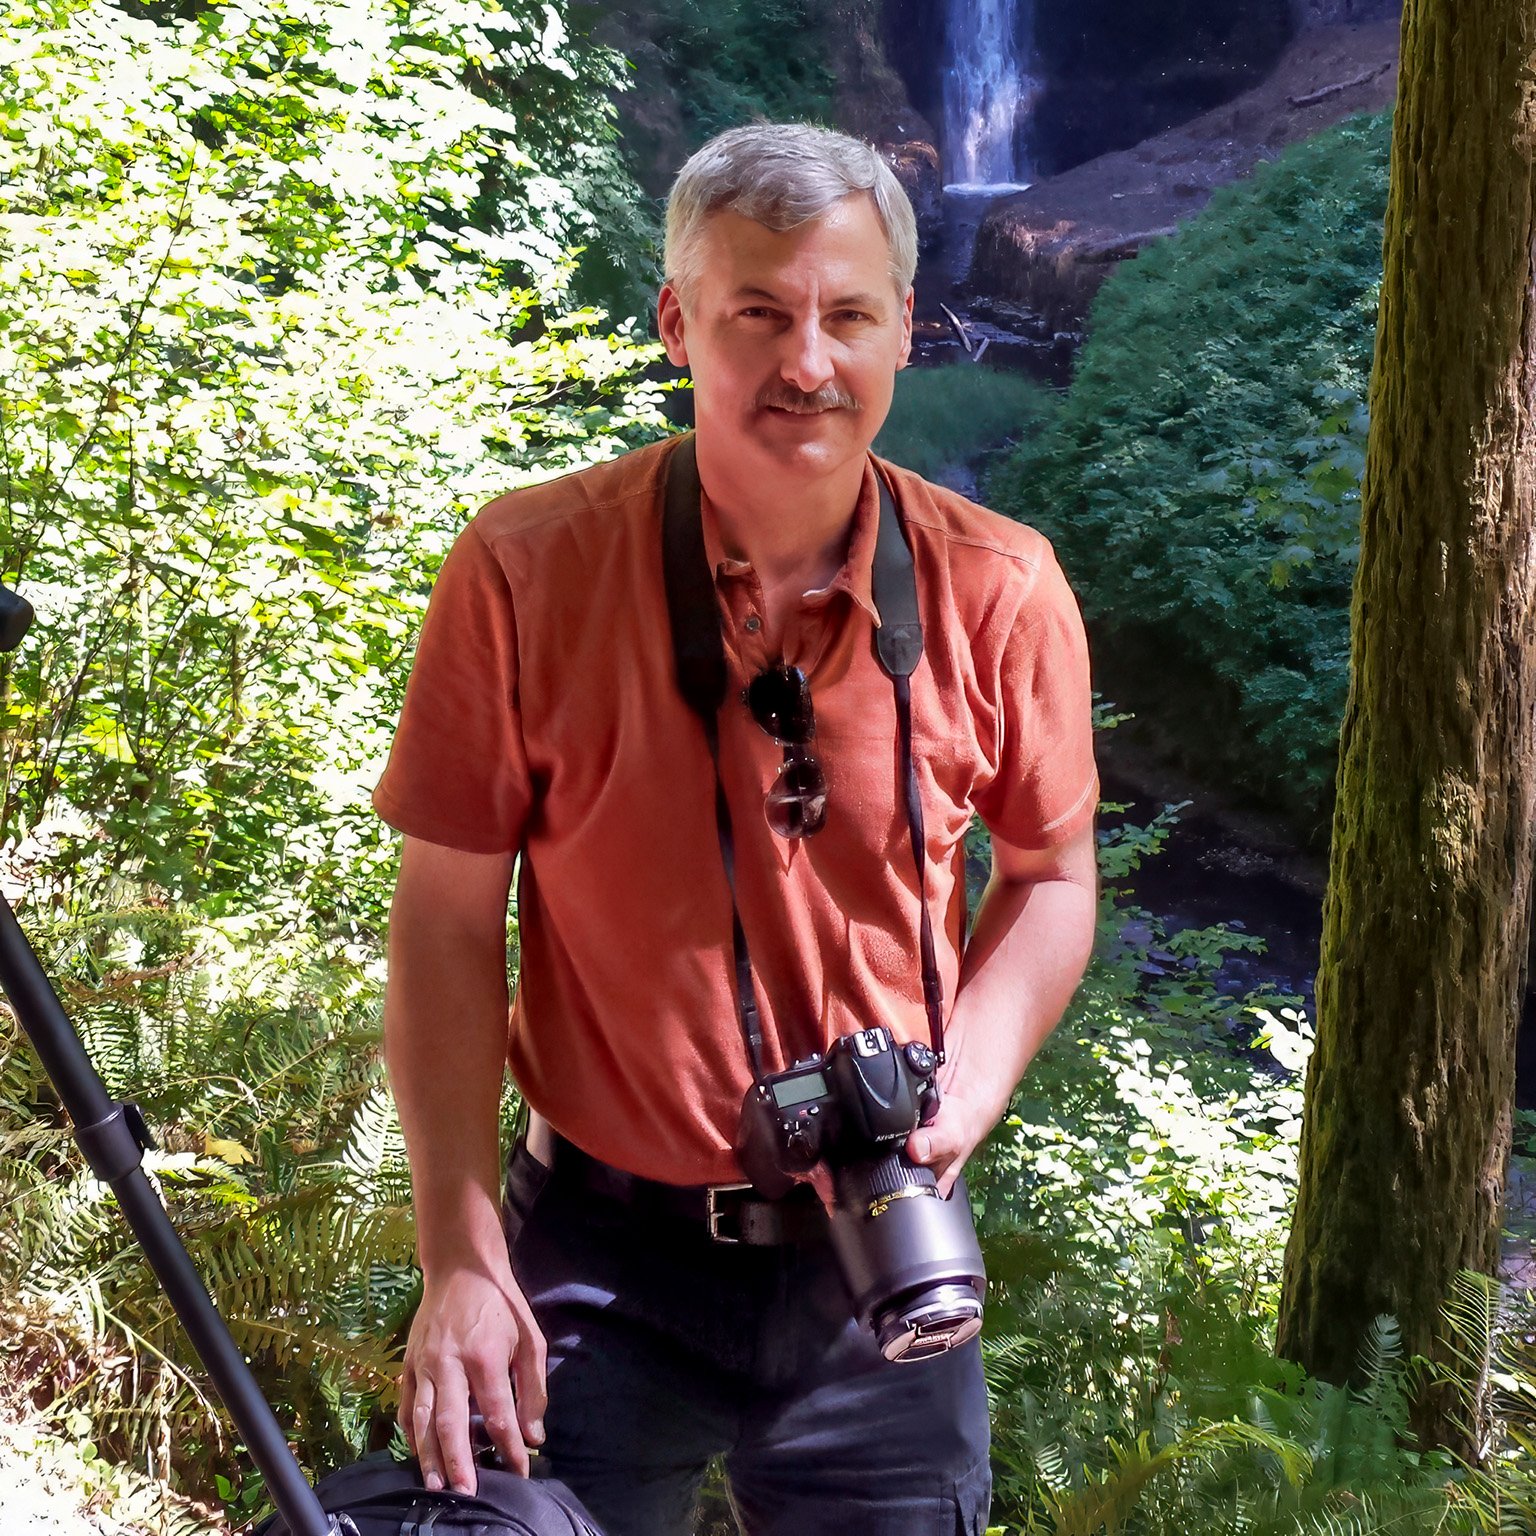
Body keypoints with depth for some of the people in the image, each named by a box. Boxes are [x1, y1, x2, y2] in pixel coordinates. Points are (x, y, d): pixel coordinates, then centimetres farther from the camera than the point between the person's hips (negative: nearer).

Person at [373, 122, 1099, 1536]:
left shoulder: (1000, 592, -9)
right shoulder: (523, 573, -14)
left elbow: (1050, 874, 5)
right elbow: (448, 924, -8)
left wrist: (963, 1095, -11)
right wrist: (461, 1258, -11)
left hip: (878, 1260, 2)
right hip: (599, 1263, -1)